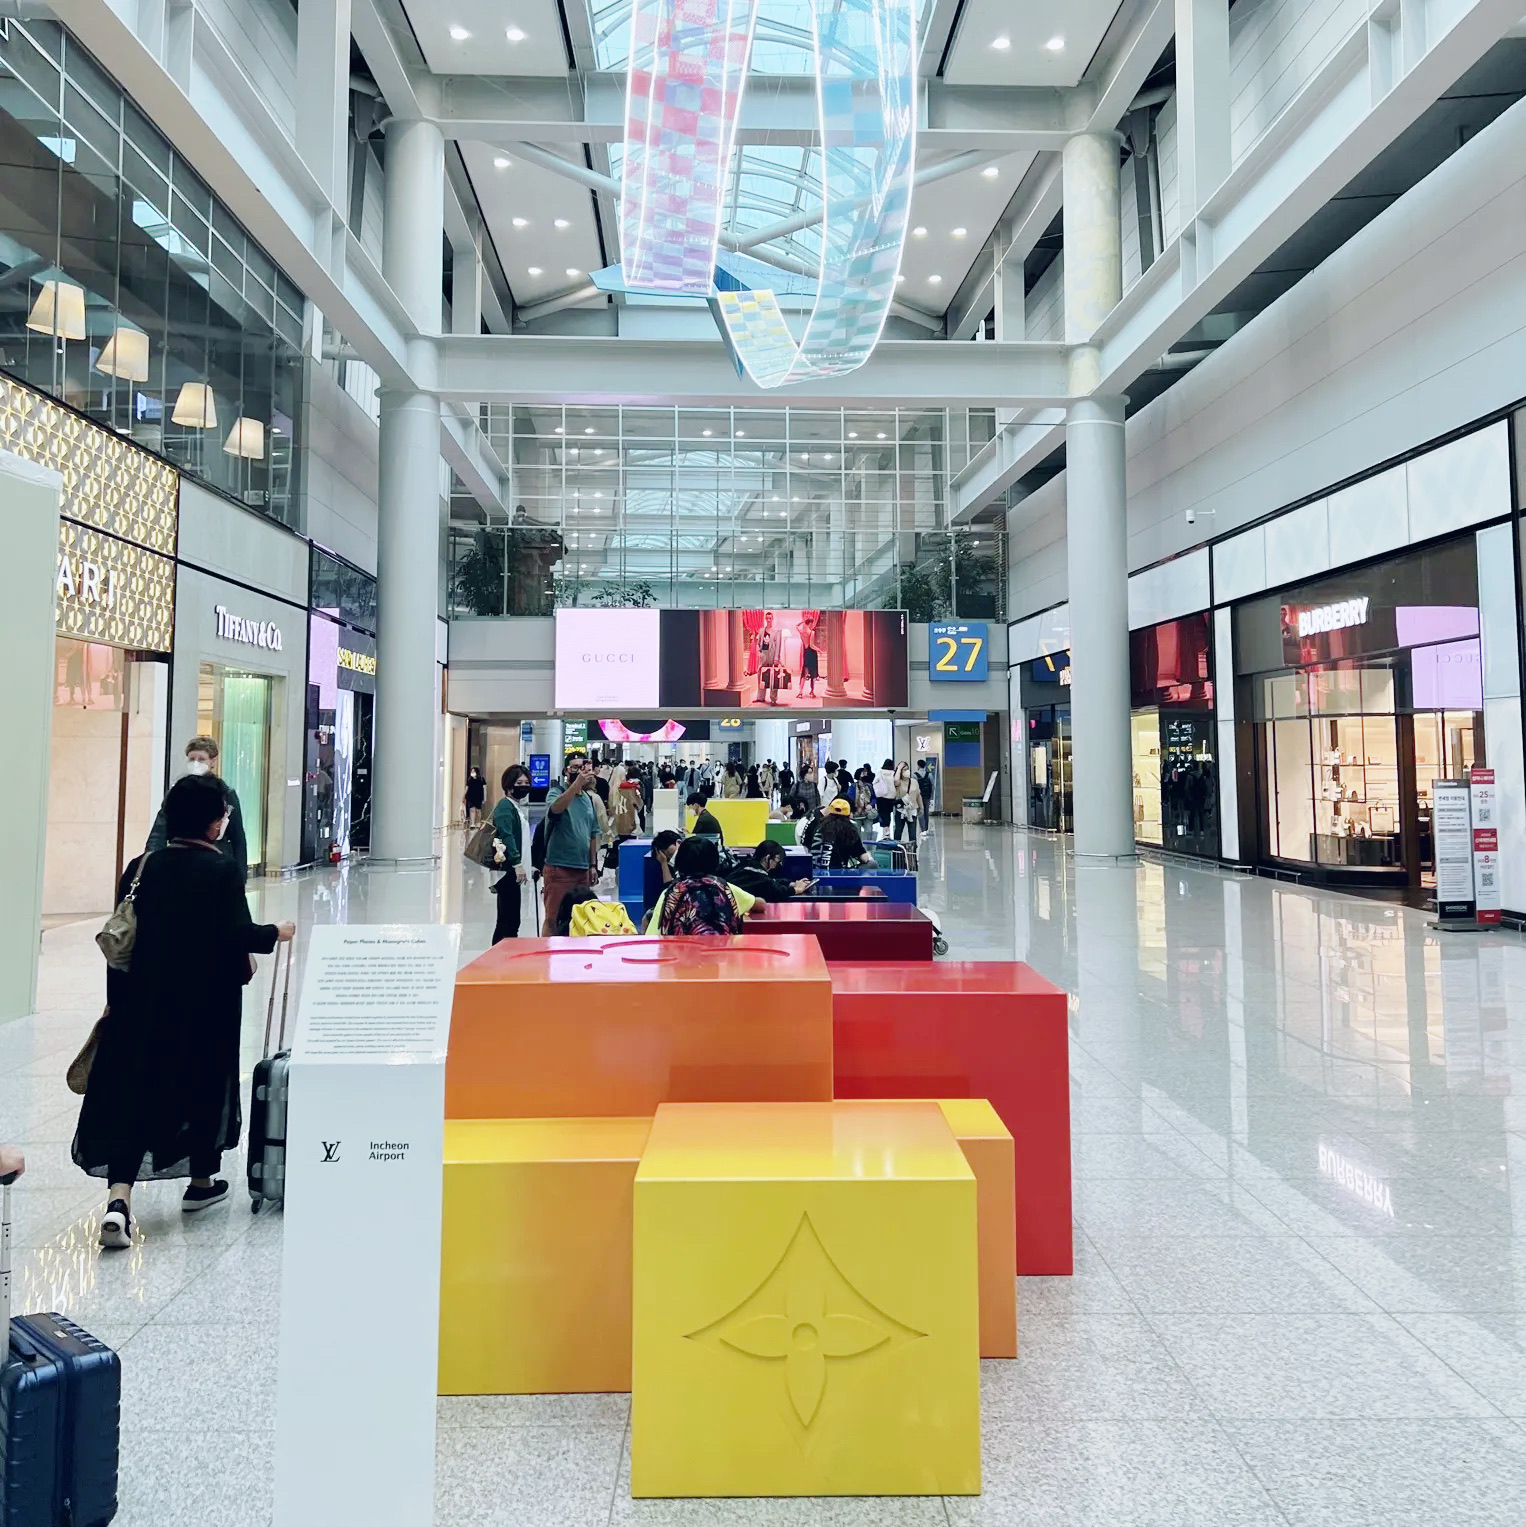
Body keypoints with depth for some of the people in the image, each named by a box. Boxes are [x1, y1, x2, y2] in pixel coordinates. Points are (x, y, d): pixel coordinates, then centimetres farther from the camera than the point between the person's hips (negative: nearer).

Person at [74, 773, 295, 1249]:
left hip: (143, 1001, 3)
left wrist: (117, 999, 14)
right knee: (206, 1084, 15)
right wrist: (276, 933, 0)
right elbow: (237, 936, -19)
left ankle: (118, 1200, -8)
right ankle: (201, 1182, 30)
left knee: (133, 1090, 5)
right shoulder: (223, 870, -13)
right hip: (208, 1004, -3)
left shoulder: (142, 867, 2)